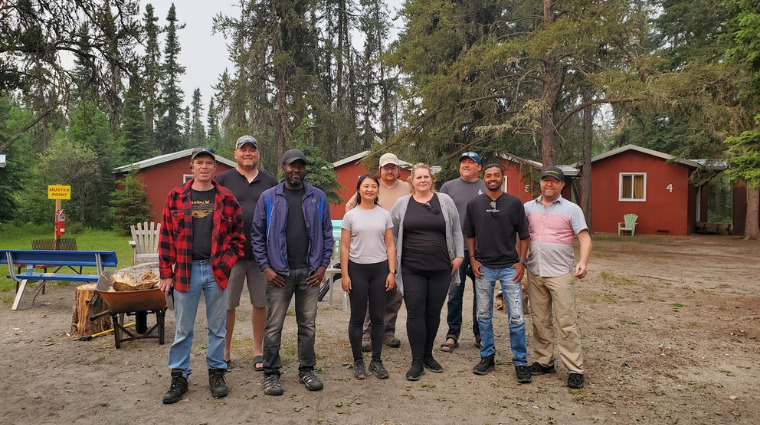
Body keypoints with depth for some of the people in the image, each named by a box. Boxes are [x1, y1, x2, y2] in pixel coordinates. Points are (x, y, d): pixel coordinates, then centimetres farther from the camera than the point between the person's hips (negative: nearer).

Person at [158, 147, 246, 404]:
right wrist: (166, 273, 0)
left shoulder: (226, 199, 3)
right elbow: (166, 237, 3)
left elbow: (238, 235, 5)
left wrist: (227, 262, -6)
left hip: (216, 270, 0)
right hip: (185, 270, 0)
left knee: (217, 327, 10)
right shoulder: (176, 197, 3)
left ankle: (216, 373, 25)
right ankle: (179, 377, 21)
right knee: (183, 329, 9)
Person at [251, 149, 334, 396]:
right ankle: (271, 374, 15)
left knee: (308, 325, 10)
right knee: (274, 326, 2)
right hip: (279, 273, -2)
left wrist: (323, 265, 1)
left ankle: (307, 370, 23)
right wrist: (265, 267, -5)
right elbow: (257, 234, 2)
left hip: (310, 273, 2)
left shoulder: (318, 197, 7)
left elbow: (327, 233, 8)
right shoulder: (268, 198, 3)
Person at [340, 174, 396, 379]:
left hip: (380, 269, 2)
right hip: (357, 269, -1)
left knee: (377, 317, 7)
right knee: (357, 317, 4)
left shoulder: (385, 215, 7)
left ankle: (376, 361, 18)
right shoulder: (350, 215, 1)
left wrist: (392, 272, -1)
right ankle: (358, 361, 15)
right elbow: (344, 247, 0)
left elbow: (390, 246, 7)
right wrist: (344, 274, -6)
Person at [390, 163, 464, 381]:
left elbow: (456, 231, 9)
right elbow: (393, 235, 9)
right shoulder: (402, 204, 4)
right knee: (415, 313, -2)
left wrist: (459, 255, 3)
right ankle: (417, 361, 7)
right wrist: (392, 263, 6)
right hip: (412, 269, -1)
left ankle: (428, 355, 25)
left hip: (440, 268, 1)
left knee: (433, 313, 9)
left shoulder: (444, 201, 5)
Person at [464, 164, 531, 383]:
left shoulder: (514, 203, 1)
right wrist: (473, 259, 1)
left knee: (517, 317, -3)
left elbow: (523, 235, 4)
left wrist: (521, 262, -4)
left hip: (509, 266, -2)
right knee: (484, 316, 11)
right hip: (483, 267, 2)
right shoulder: (474, 204, 5)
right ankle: (487, 357, 25)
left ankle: (520, 362, 10)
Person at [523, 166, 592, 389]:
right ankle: (545, 361, 22)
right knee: (540, 320, 10)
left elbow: (585, 238, -4)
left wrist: (583, 262, -20)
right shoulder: (529, 207, 10)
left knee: (566, 322, -5)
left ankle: (575, 369, 1)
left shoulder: (571, 209, 1)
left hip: (560, 272, -4)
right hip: (535, 272, 4)